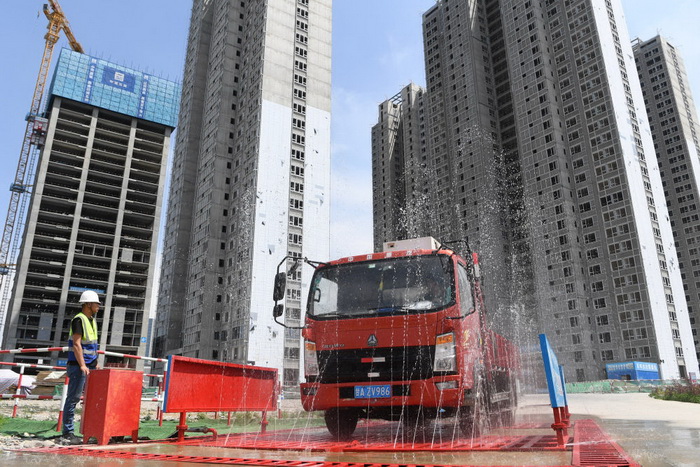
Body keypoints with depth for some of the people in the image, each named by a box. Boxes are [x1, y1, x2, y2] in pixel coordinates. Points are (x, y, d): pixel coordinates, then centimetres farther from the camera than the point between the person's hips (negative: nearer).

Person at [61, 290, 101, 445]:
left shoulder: (92, 320, 16)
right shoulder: (78, 320, -11)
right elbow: (76, 344, -18)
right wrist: (82, 365, -24)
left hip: (90, 367, 9)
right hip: (78, 367, -9)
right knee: (73, 398, -4)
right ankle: (67, 433, 2)